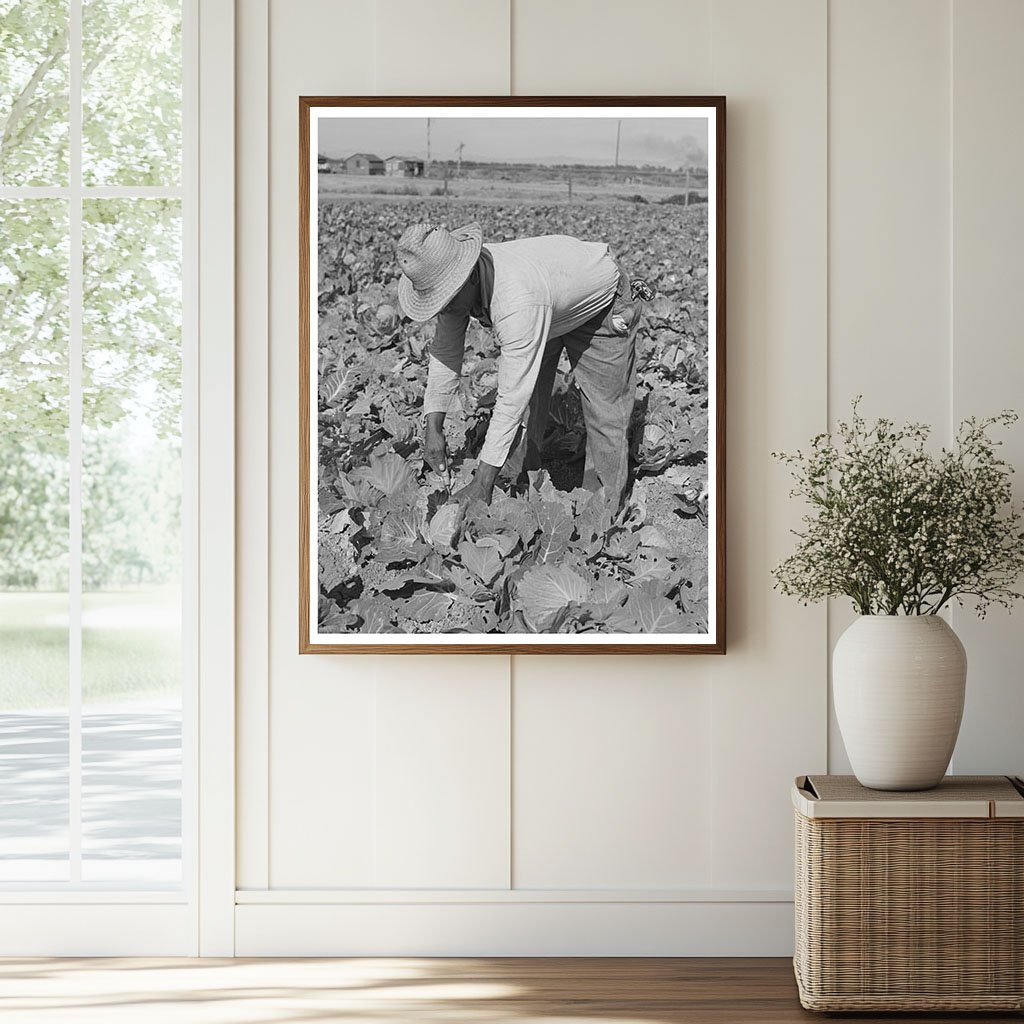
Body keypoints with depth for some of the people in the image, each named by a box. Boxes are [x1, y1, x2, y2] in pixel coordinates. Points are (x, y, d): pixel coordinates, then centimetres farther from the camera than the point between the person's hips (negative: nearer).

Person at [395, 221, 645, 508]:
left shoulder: (517, 299, -48)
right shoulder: (451, 281, -25)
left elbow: (513, 397, -45)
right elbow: (444, 352, -11)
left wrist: (482, 483, -44)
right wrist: (432, 428, -19)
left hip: (601, 304, -7)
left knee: (604, 412, -4)